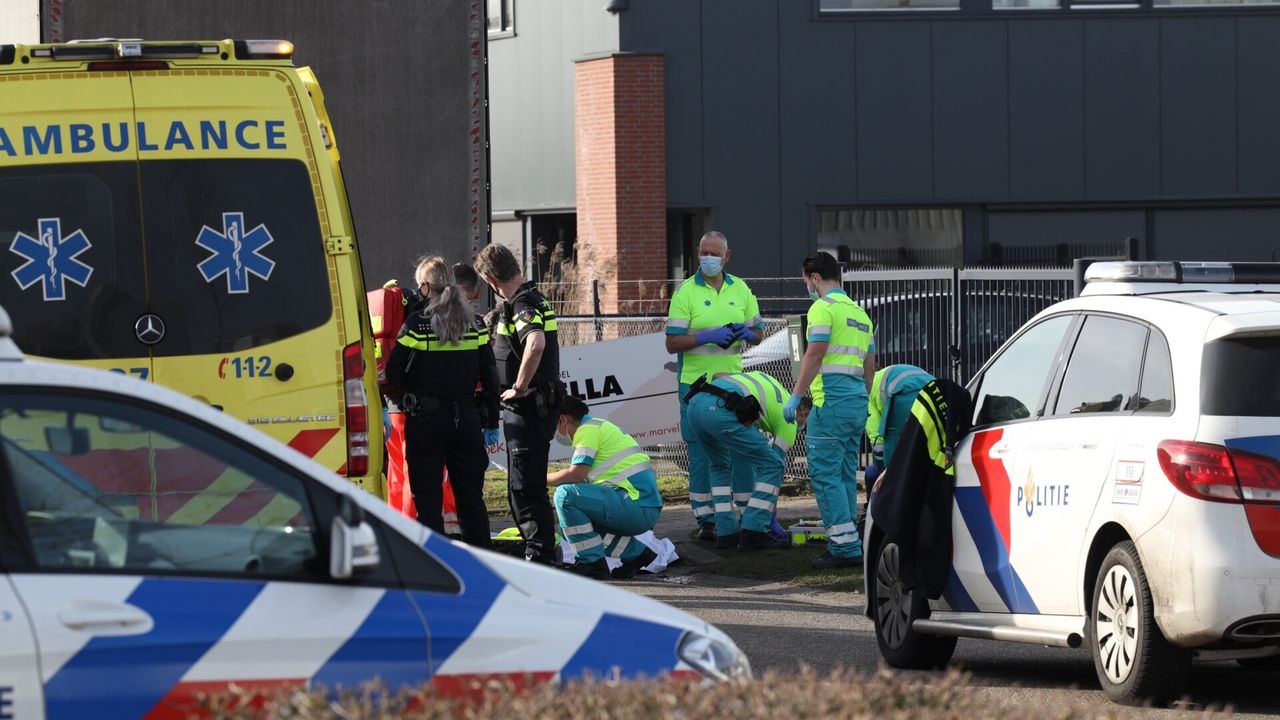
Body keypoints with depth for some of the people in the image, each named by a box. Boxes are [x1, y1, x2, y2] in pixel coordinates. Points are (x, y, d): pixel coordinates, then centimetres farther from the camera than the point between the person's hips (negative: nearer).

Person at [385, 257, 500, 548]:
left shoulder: (417, 324, -8)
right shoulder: (474, 325, 6)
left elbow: (394, 375, -9)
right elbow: (490, 376, 8)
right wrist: (492, 422, 13)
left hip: (426, 419, -4)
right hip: (466, 419, 4)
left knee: (427, 496, 1)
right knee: (470, 494, 11)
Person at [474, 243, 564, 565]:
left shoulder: (522, 305, -18)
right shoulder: (531, 298, 15)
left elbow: (535, 344, -37)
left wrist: (520, 387, -28)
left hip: (529, 406, -10)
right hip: (527, 407, 10)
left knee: (526, 487, -8)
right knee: (520, 487, 16)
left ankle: (540, 556, -8)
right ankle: (536, 551, 23)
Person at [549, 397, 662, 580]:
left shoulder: (589, 429, -6)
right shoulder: (597, 427, 25)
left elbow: (576, 474, -17)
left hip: (637, 506, -10)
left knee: (565, 494, -18)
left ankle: (593, 563, -14)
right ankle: (636, 553, 15)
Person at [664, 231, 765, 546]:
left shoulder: (740, 290, 9)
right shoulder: (686, 292, -3)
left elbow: (758, 332, 15)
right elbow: (672, 343, -8)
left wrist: (747, 334, -8)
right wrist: (707, 337, -21)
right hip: (696, 382, -3)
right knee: (701, 452, 1)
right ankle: (705, 519, 7)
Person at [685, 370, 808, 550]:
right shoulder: (788, 416, 17)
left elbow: (718, 375, 30)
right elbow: (777, 463, 19)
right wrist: (771, 516, 25)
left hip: (695, 402, 8)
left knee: (719, 465, 30)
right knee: (771, 465, 3)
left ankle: (726, 532, 25)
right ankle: (753, 533, 0)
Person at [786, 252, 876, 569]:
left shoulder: (823, 308, -6)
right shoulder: (859, 312, 20)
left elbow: (815, 355, -14)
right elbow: (870, 364, 22)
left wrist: (796, 395, -12)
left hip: (832, 400, -9)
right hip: (857, 400, 9)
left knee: (825, 474, -7)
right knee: (845, 474, 15)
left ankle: (844, 546, -13)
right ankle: (847, 542, 17)